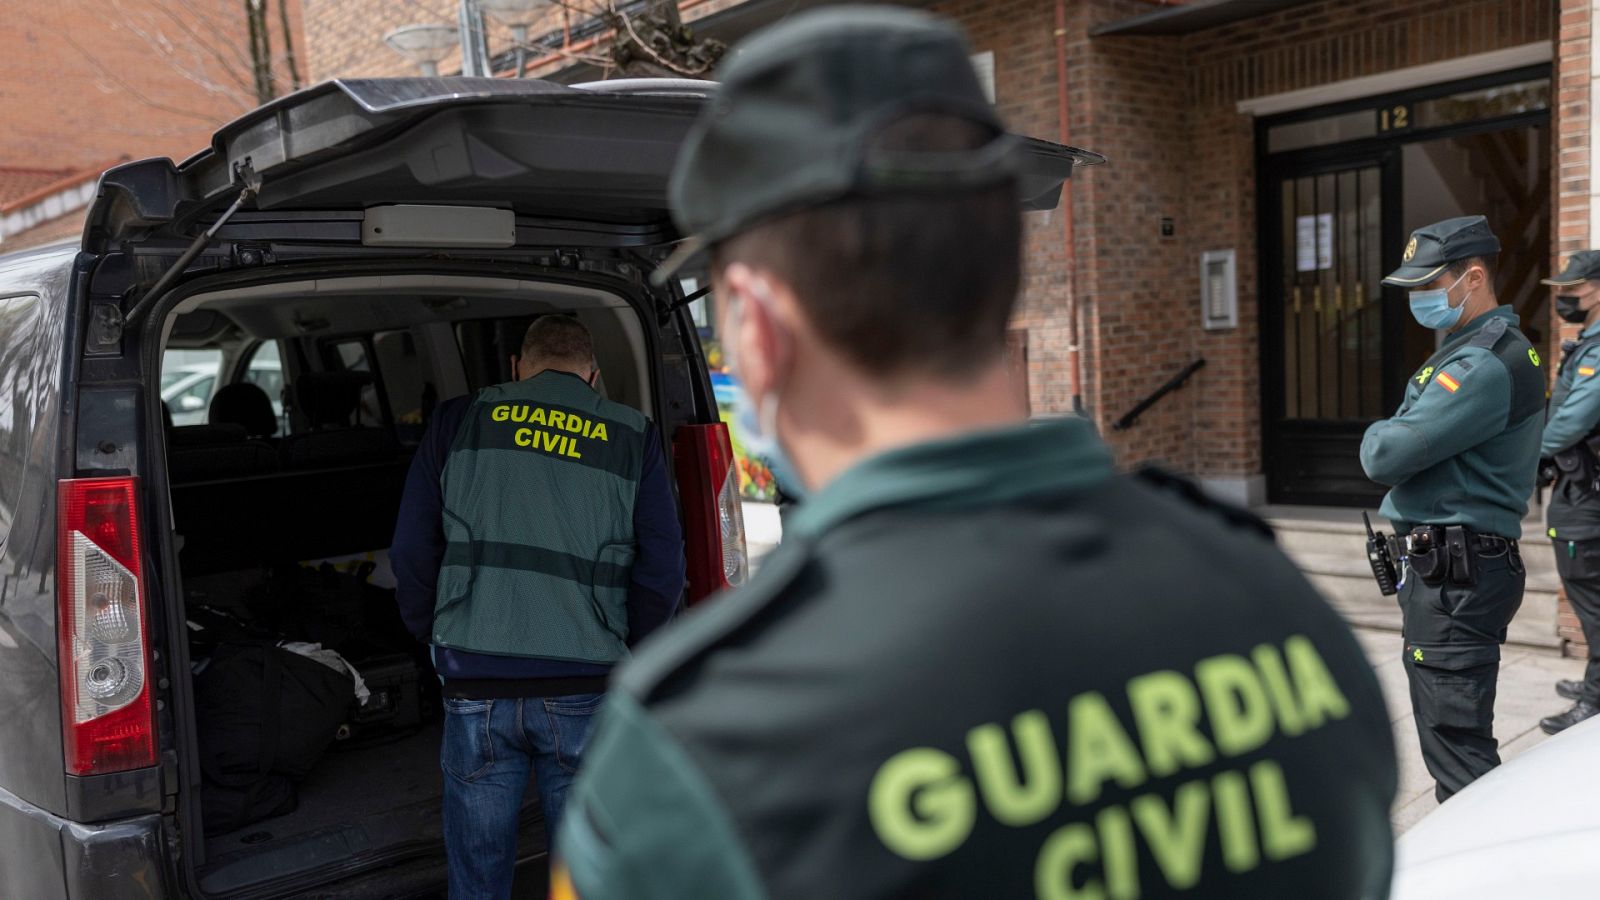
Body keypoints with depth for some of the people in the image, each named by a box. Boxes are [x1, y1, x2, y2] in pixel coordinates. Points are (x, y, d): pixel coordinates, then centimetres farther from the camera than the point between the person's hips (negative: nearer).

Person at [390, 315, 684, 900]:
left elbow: (412, 550, 4)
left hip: (476, 686, 1)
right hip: (585, 688, 0)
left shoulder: (458, 422, 5)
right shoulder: (632, 437, 4)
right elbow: (662, 571, 0)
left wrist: (431, 636, 18)